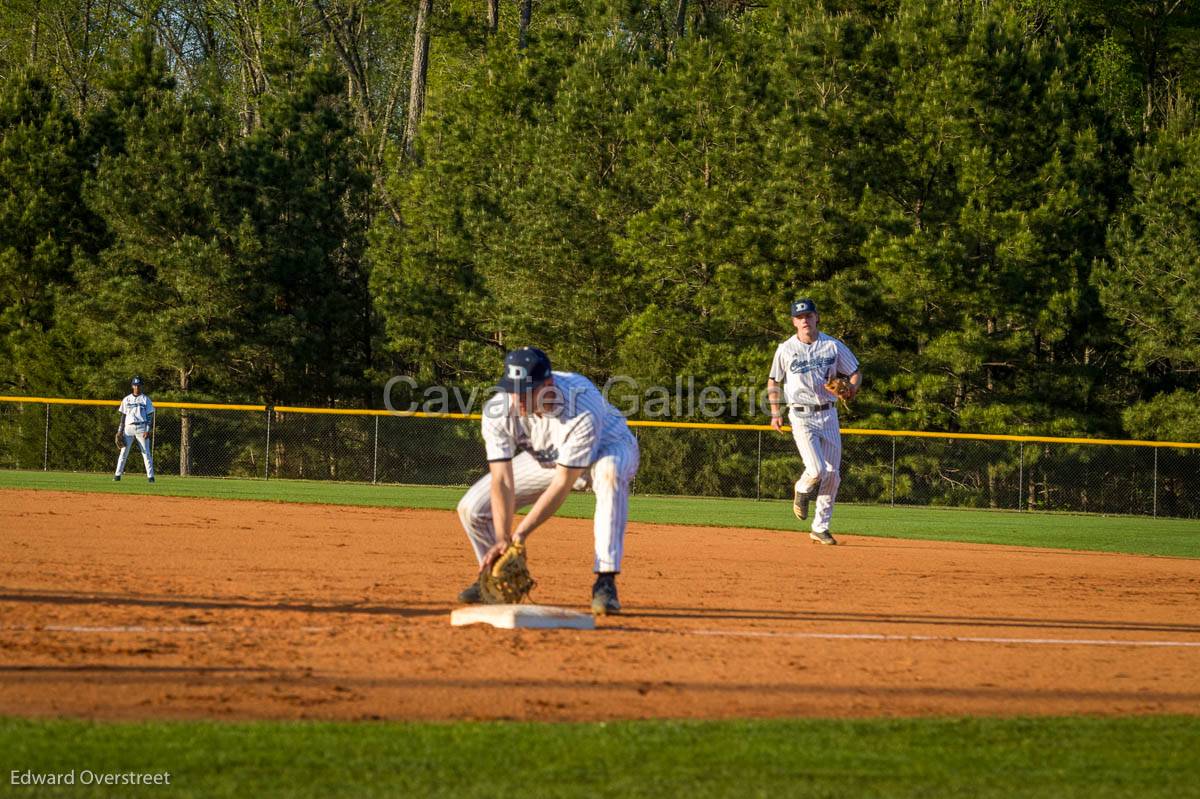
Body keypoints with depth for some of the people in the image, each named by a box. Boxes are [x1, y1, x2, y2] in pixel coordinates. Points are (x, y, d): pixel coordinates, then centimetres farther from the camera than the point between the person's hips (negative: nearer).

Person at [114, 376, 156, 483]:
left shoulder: (145, 399, 4)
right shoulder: (126, 400, 11)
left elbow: (150, 416, 1)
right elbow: (123, 416, 11)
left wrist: (148, 430, -9)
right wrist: (120, 431, 4)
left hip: (141, 428, -2)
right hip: (129, 428, 2)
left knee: (146, 453, -5)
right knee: (124, 452, -2)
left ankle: (150, 476, -5)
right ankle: (117, 475, -1)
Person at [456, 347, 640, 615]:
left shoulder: (582, 408, -41)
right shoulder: (498, 409, -29)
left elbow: (564, 483, -36)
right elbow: (502, 481, -29)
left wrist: (521, 532, -37)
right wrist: (503, 539, -39)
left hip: (607, 447, -4)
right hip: (545, 458, 4)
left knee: (609, 471, -43)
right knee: (472, 509, -10)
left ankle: (605, 582, -40)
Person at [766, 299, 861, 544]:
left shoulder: (833, 346, 2)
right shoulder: (786, 349, -1)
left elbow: (855, 373, 7)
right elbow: (773, 381, 9)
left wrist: (852, 389, -16)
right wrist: (775, 413, -1)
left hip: (828, 415, 3)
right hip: (801, 416, -3)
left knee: (833, 474, 3)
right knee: (817, 470, -19)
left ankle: (820, 528, 15)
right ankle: (802, 491, 16)